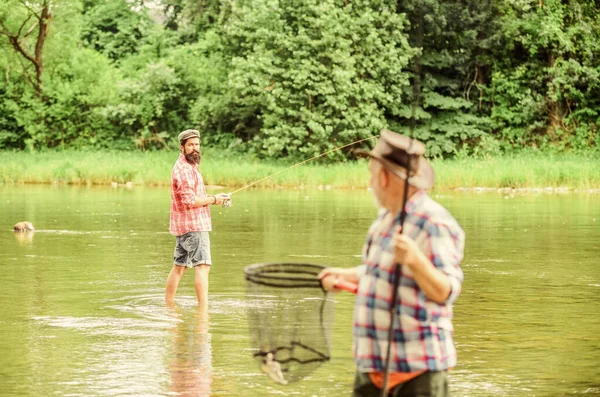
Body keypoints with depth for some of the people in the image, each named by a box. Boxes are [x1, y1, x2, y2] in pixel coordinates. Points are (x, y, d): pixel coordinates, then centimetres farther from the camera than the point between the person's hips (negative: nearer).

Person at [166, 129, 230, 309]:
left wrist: (215, 197, 11)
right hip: (193, 225, -11)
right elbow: (190, 201, -23)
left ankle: (168, 304, 20)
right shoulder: (184, 169, -16)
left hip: (183, 226, 11)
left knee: (179, 266, 14)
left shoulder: (189, 166, 18)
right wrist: (214, 200, -13)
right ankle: (203, 307, -19)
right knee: (202, 265, -13)